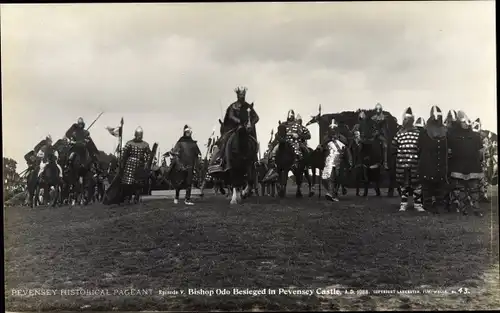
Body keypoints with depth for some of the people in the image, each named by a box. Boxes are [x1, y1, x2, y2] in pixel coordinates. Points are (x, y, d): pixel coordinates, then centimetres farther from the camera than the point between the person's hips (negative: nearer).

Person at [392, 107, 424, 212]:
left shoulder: (418, 133, 1)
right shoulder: (399, 134, 6)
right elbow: (394, 146, 7)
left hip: (415, 163, -1)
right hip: (402, 163, 2)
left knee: (416, 183, 2)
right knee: (403, 183, 10)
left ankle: (417, 203, 13)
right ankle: (403, 203, 19)